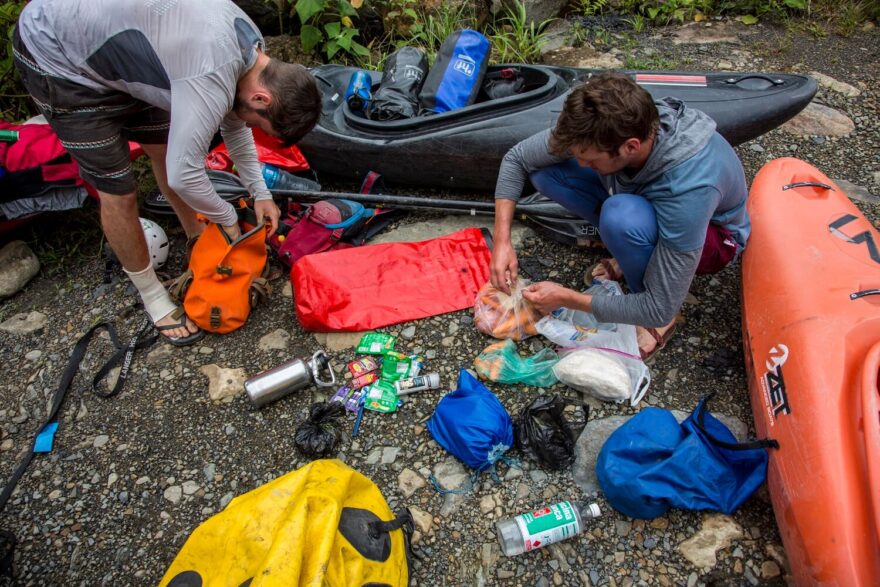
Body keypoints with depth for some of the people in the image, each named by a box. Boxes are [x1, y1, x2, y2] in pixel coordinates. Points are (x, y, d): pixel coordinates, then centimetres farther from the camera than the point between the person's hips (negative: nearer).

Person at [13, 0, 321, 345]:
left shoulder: (249, 45, -7)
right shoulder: (210, 82, -37)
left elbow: (234, 125, 8)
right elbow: (183, 176, -31)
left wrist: (260, 193, 6)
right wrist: (227, 218, -13)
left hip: (111, 42, 8)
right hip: (56, 55, -8)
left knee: (166, 149, 14)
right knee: (118, 191, -4)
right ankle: (151, 294, 16)